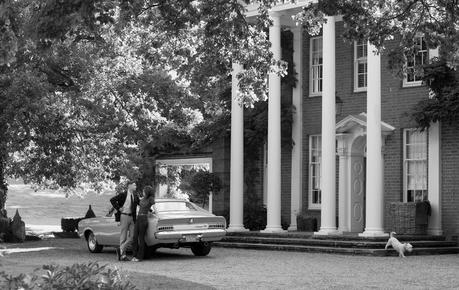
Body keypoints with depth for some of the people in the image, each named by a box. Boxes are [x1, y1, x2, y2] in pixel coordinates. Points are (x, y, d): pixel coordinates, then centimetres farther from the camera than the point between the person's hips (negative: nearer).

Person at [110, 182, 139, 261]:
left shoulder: (135, 196, 12)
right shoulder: (123, 195, -5)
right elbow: (112, 200, -7)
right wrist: (118, 208, -11)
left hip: (132, 218, 6)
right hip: (124, 216, -6)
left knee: (132, 237, -2)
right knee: (123, 236, -1)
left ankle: (121, 250, 6)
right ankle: (123, 255, 2)